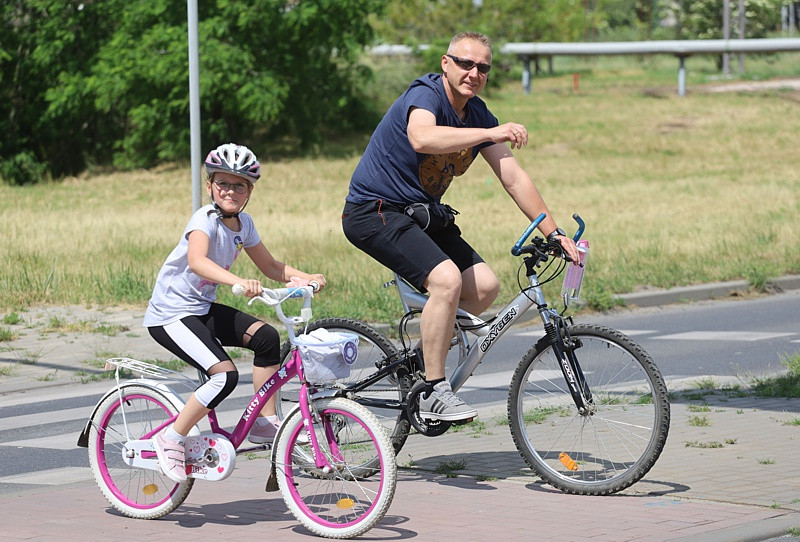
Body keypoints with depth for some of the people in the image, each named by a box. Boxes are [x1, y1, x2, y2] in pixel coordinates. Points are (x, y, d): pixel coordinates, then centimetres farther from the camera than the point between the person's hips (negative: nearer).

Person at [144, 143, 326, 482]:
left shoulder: (243, 224, 4)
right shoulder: (205, 219, -20)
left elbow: (270, 267, 14)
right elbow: (197, 260, -41)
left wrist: (304, 278, -3)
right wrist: (239, 282, -55)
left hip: (203, 308, 8)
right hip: (170, 314, -8)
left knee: (266, 337, -10)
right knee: (225, 375, -23)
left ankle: (265, 424, 2)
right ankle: (171, 439, -7)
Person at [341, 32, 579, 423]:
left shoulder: (478, 116, 4)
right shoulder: (425, 95, -19)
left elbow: (514, 178, 5)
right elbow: (423, 138, -43)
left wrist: (553, 233, -1)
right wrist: (491, 134, -48)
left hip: (421, 214, 8)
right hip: (374, 211, -8)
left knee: (485, 286, -3)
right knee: (447, 278, -27)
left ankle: (421, 358, 13)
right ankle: (433, 393, -19)